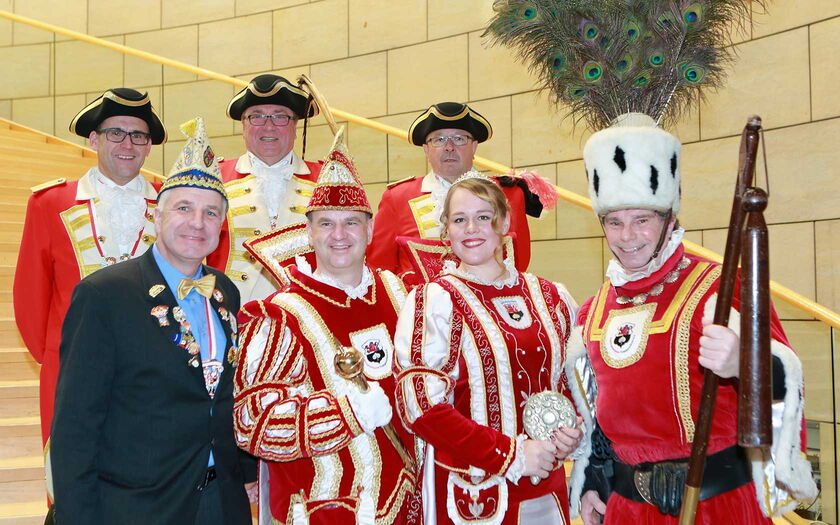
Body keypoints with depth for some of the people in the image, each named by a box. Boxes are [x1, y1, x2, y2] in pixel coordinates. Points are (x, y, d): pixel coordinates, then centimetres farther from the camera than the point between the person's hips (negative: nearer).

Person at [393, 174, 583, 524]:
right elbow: (420, 404, -15)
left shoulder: (551, 298, 5)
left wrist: (571, 432, -4)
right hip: (469, 494, -4)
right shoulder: (433, 302, -9)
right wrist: (512, 455, -18)